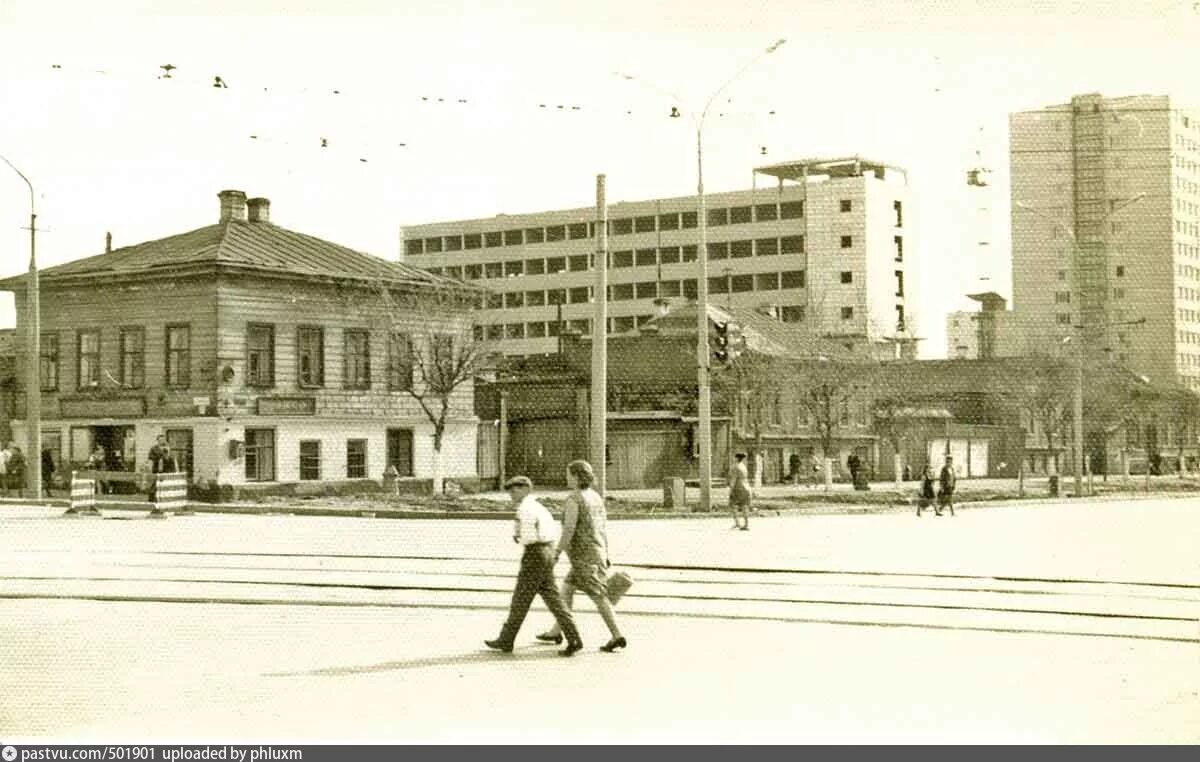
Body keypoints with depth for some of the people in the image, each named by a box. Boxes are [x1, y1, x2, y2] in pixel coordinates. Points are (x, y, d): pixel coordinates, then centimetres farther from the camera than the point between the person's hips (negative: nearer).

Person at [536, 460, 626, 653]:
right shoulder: (596, 496, 10)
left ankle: (617, 636, -9)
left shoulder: (574, 499, -16)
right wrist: (606, 555, 17)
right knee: (566, 589, 18)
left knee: (598, 596, -7)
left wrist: (557, 553, -14)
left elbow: (569, 530, -20)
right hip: (597, 551, 9)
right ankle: (556, 632, 24)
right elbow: (604, 527, 12)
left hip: (583, 555, -9)